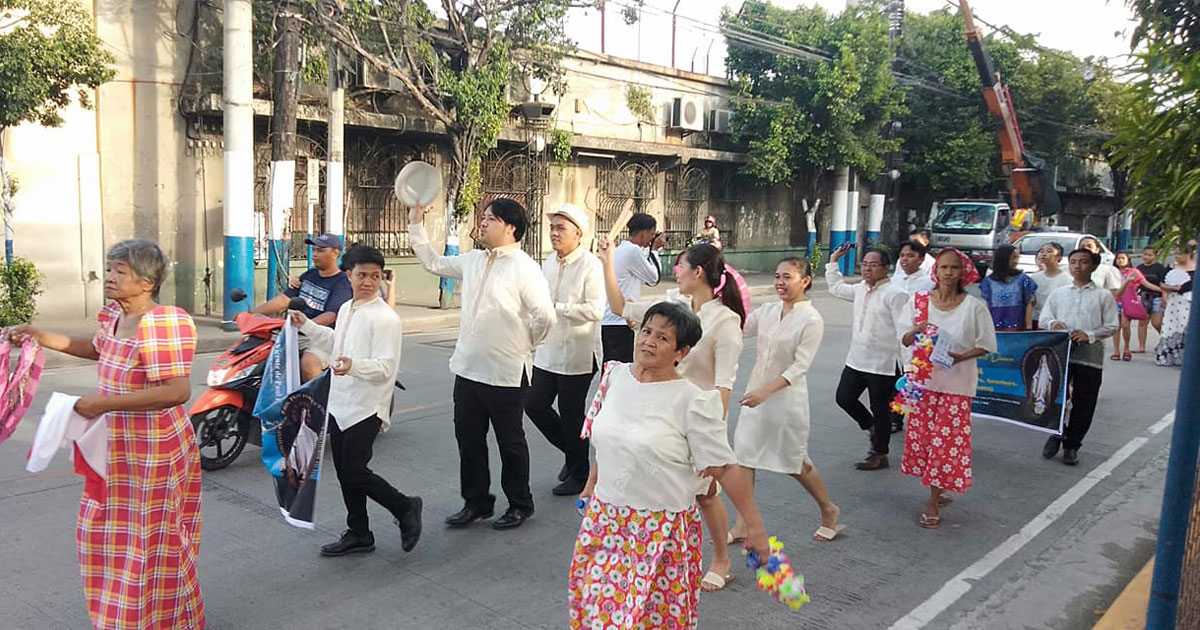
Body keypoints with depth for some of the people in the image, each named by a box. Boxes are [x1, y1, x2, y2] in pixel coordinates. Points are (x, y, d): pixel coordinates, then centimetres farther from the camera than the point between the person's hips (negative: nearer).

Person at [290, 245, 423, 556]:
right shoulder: (346, 309, 11)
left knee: (354, 472, -8)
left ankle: (405, 508, 13)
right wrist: (307, 326, 27)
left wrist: (353, 366, -38)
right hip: (340, 406, 9)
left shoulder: (386, 318, -17)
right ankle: (358, 534, 28)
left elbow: (385, 367, -23)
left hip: (366, 410, -9)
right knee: (345, 472, 14)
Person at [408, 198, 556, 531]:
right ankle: (476, 502, 30)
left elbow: (545, 316, -19)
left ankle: (520, 505, 27)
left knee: (510, 441, 9)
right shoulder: (473, 261, 7)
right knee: (468, 438, 14)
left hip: (506, 372, -7)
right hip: (468, 367, 7)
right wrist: (416, 223, 16)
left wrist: (527, 343, -4)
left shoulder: (524, 267, -15)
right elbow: (433, 263, 20)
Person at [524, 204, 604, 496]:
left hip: (577, 354, -7)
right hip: (547, 352, 7)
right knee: (534, 403, 7)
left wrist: (556, 307, -20)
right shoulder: (548, 264, 11)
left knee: (571, 415, 3)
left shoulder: (590, 265, -13)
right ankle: (571, 451, 30)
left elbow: (595, 309, -22)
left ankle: (579, 475, 23)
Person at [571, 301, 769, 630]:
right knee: (597, 603, 16)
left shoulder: (693, 400, -17)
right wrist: (591, 486, 24)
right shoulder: (615, 376, 0)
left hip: (662, 529, -5)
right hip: (604, 517, 5)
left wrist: (754, 526, -12)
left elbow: (725, 468, -14)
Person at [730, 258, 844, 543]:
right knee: (744, 455, 5)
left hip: (787, 399, -6)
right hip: (756, 394, 6)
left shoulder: (812, 321, -13)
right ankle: (743, 523, 17)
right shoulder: (768, 311, 4)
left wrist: (765, 391, -27)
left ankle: (829, 510, 35)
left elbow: (800, 365, -19)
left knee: (795, 463, 9)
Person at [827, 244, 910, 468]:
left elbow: (904, 330, -18)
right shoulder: (860, 289, 10)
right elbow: (836, 288, 30)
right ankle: (871, 426, 37)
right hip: (856, 360, 8)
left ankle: (879, 455, 19)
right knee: (844, 398, 13)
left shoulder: (895, 294, -14)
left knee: (880, 409, 5)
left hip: (883, 364, -8)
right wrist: (833, 261, 27)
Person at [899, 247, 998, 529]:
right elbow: (904, 340, 6)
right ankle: (936, 492, 25)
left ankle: (933, 503, 7)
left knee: (946, 440, -2)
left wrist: (960, 357, -17)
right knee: (922, 435, 6)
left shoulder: (974, 306, -5)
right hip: (923, 377, 3)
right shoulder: (919, 301, 1)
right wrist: (916, 331, -17)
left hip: (957, 381, -3)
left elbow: (986, 345, 0)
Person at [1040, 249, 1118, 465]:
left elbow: (1111, 326, 2)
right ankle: (1056, 434, 21)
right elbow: (1044, 317, 10)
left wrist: (1090, 335, -15)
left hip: (1090, 357, -1)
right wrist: (1053, 323, -13)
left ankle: (1071, 445, 18)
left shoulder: (1103, 296, 7)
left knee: (1083, 405, 4)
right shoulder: (1058, 294, 14)